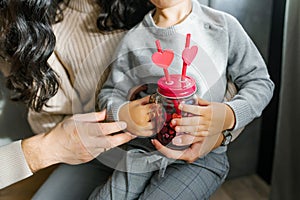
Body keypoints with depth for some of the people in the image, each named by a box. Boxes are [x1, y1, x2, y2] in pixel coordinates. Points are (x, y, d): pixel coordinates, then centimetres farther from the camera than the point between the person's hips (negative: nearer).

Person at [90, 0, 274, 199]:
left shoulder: (223, 25, -2)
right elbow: (110, 93, 9)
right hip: (143, 151, 2)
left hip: (203, 155, -1)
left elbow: (260, 82, 1)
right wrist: (121, 114, -16)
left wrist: (230, 116, -20)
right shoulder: (133, 38, 2)